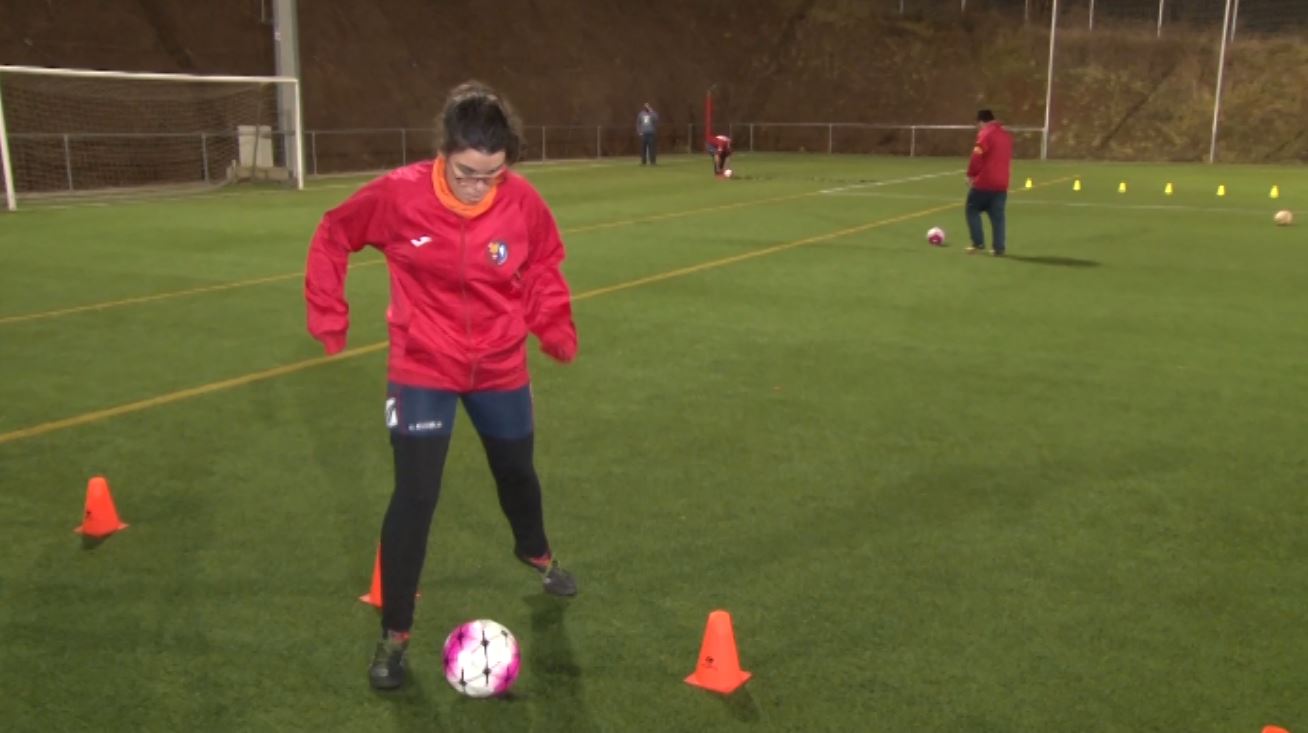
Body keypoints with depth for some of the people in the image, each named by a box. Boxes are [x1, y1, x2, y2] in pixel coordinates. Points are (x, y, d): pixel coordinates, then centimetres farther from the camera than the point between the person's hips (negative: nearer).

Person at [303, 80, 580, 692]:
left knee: (516, 471, 23)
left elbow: (543, 269, 3)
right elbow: (333, 237, -4)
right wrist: (328, 317, -3)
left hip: (501, 369, 3)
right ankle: (395, 635, 10)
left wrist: (556, 329, -5)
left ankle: (535, 552, 56)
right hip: (423, 370, -2)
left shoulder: (523, 203, -17)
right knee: (415, 496, -8)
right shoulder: (399, 195, -21)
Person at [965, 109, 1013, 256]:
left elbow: (976, 157, -13)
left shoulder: (985, 134, -9)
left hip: (984, 182, -7)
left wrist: (971, 175, -1)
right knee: (997, 216, 8)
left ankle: (979, 243, 2)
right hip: (1001, 183, 7)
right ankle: (999, 248, 3)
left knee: (973, 210, 8)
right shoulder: (1007, 135, 16)